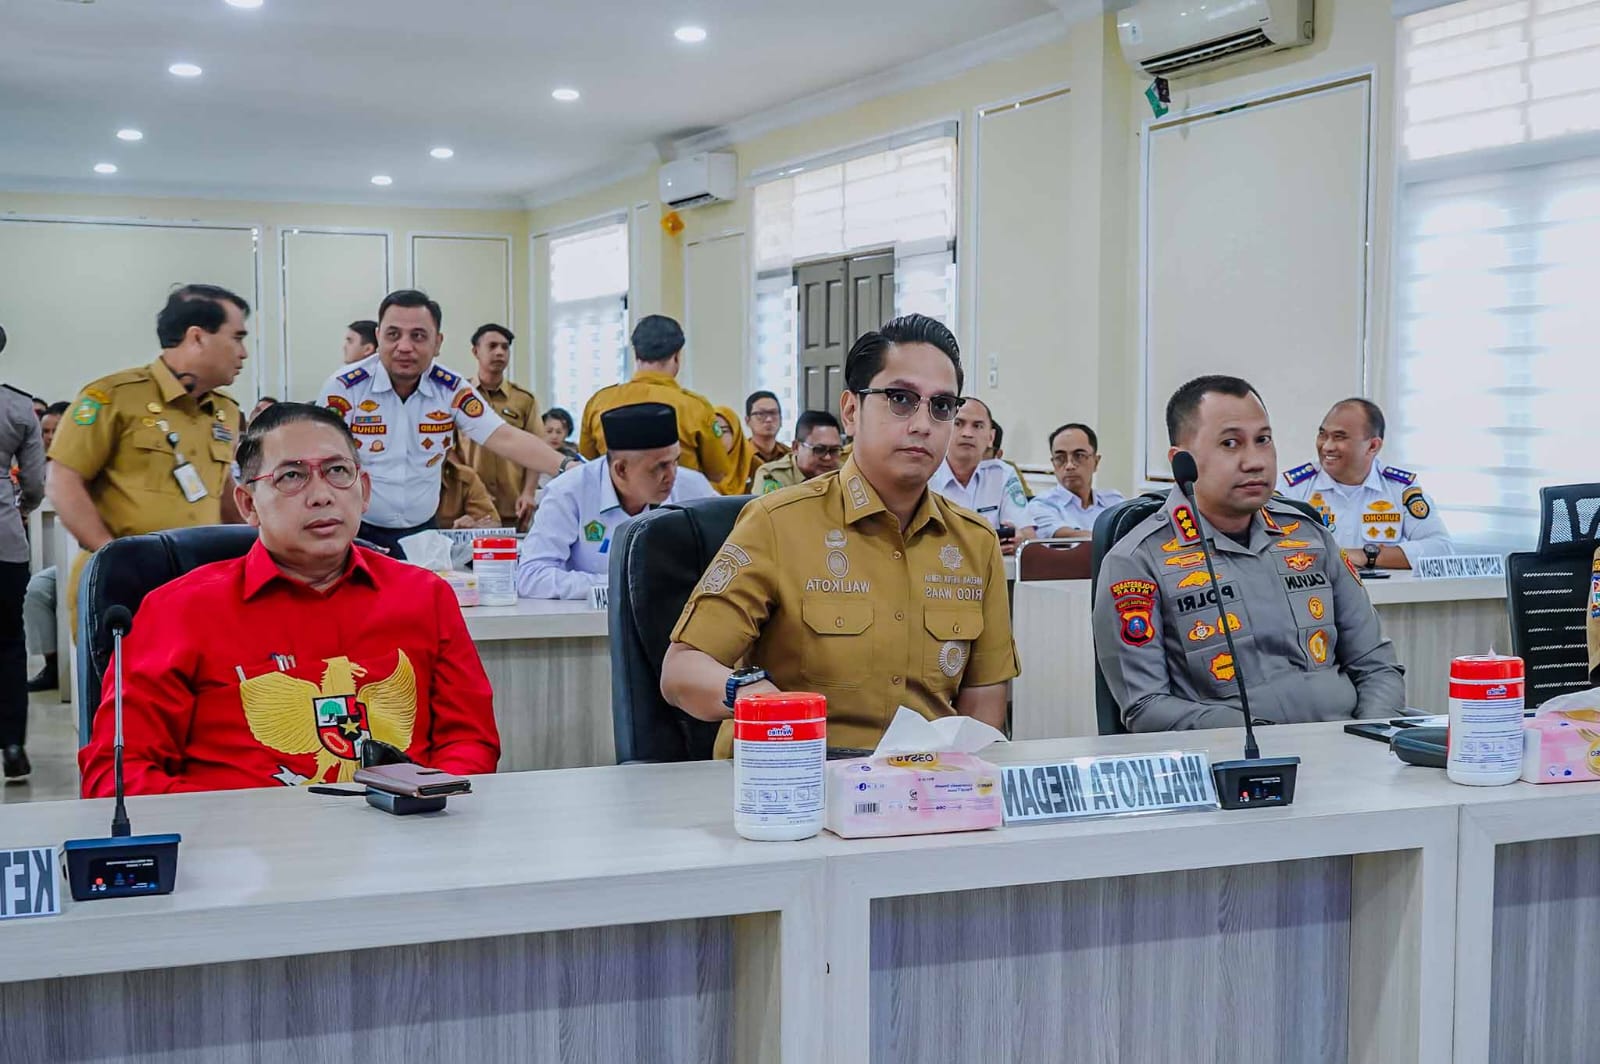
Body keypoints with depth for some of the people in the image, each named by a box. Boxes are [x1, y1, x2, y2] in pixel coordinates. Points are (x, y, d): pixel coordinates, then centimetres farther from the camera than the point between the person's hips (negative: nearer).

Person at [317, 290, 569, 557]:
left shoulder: (452, 390, -2)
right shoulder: (344, 387, -10)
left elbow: (505, 438, -10)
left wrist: (567, 466, -26)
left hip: (423, 533, 3)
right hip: (359, 535, -3)